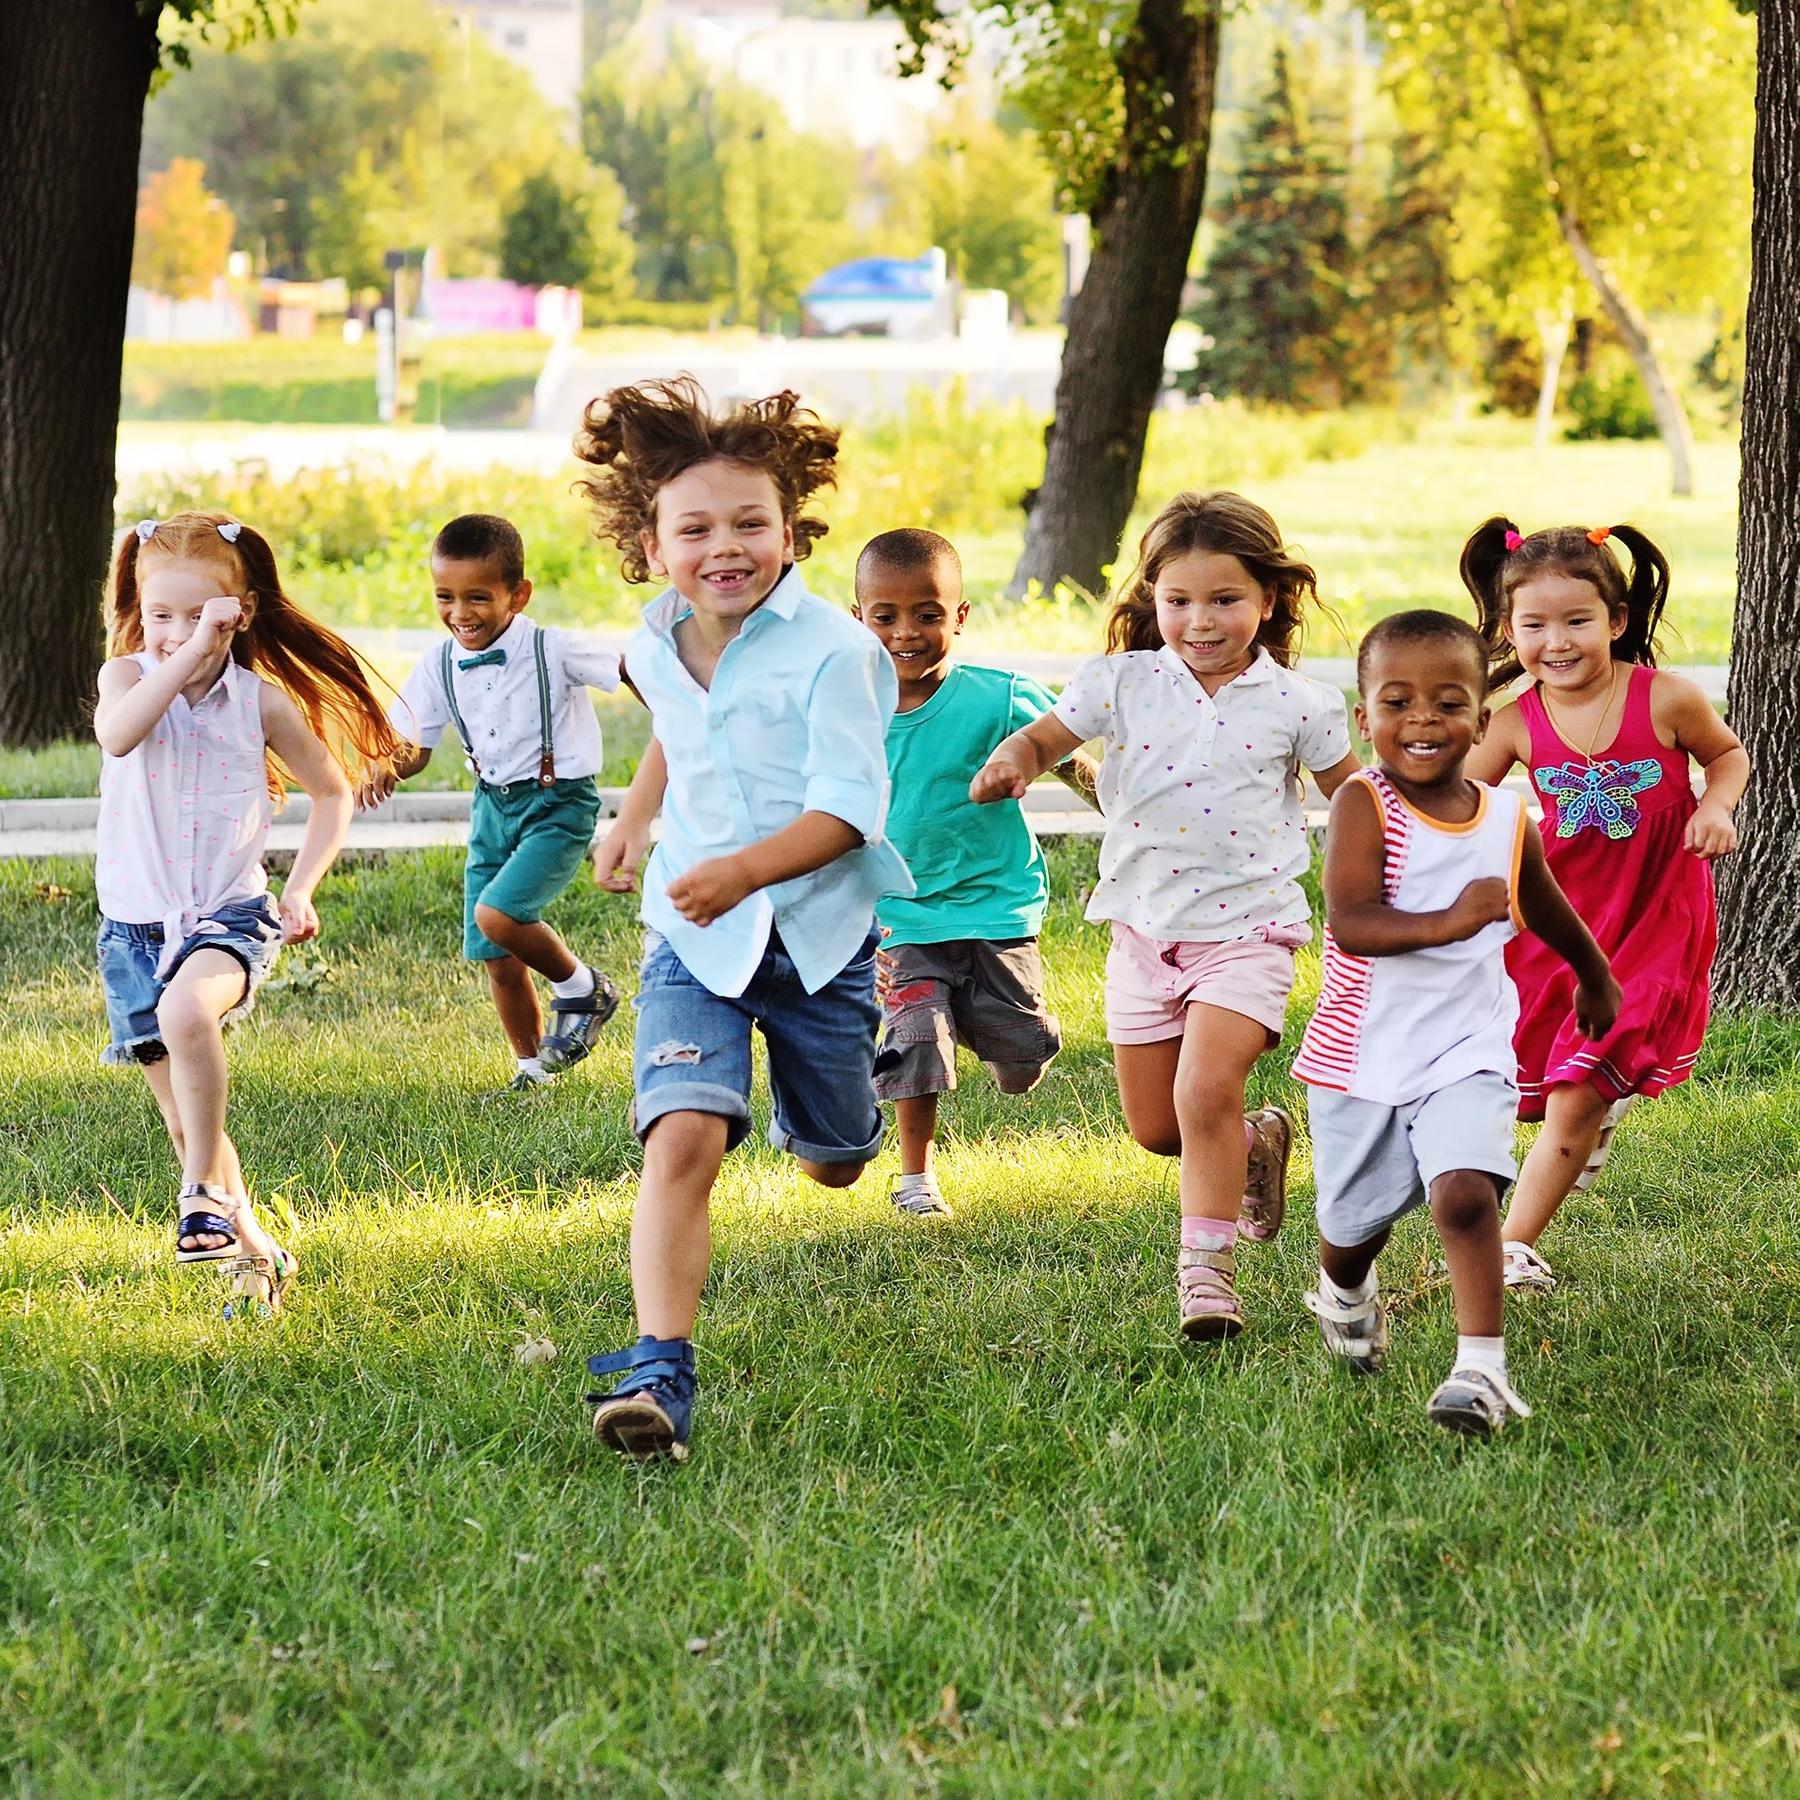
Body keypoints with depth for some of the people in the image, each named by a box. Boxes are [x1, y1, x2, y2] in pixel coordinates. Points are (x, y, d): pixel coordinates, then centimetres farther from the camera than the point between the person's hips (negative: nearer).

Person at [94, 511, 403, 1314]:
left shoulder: (262, 701, -3)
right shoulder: (129, 675, -4)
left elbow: (331, 793, 11)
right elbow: (117, 735, -29)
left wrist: (301, 888, -1)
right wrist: (187, 654, -32)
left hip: (230, 916, -2)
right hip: (135, 923, 2)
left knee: (187, 1009, -36)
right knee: (186, 1119, 6)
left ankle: (205, 1192, -22)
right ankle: (252, 1253, 24)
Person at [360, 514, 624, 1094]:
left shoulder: (552, 650, -18)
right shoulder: (439, 666, -3)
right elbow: (414, 746, 4)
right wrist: (386, 766, -18)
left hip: (559, 805, -6)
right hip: (494, 805, 6)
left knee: (496, 915, -24)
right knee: (495, 957, 5)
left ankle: (581, 988, 3)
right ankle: (531, 1068, 25)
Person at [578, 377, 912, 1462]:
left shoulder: (831, 650, -18)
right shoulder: (657, 648, 1)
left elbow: (849, 806, -24)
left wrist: (746, 870, -36)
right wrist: (634, 822, 25)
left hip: (819, 931, -2)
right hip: (695, 938, 2)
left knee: (834, 1166, 18)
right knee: (682, 1137, -22)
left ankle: (817, 1094, 57)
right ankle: (661, 1371, -29)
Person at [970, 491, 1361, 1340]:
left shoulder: (1294, 704, -3)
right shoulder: (1123, 683, -1)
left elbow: (1350, 795, 8)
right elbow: (1046, 735, 0)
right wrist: (1013, 760, -23)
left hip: (1244, 928, -3)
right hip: (1144, 931, 3)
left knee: (1205, 1091, -22)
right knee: (1154, 1127, 10)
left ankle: (1207, 1264, -10)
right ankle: (1257, 1143, 41)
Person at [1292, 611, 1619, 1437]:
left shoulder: (1508, 820, 0)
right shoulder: (1364, 804, -13)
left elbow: (1548, 913, 22)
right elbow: (1350, 923, -26)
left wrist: (1596, 981, 38)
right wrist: (1453, 921, -39)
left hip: (1466, 1052, 1)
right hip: (1361, 1054, -1)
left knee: (1465, 1191, -22)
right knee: (1353, 1221, 16)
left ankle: (1482, 1367, -20)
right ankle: (1345, 1295, 51)